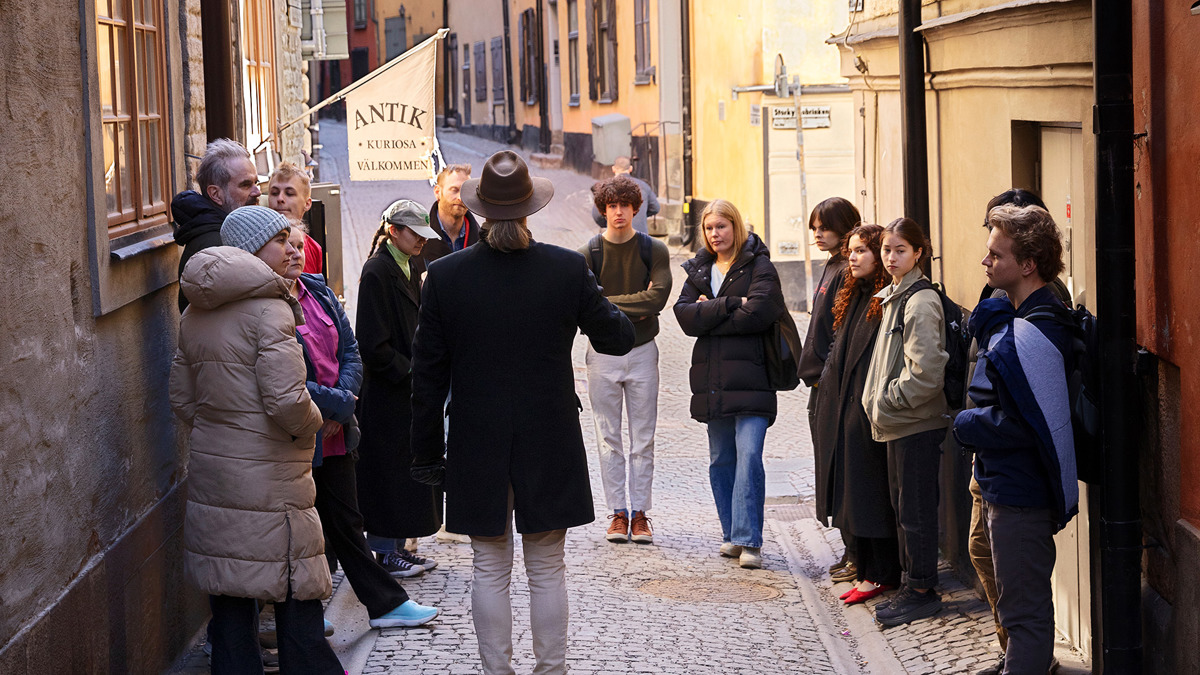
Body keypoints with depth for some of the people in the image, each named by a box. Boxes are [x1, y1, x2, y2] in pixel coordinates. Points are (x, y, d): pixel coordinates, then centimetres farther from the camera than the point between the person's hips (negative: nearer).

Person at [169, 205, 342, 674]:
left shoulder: (195, 313, 11)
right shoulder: (268, 308, -14)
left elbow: (182, 399, 16)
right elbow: (286, 401, -20)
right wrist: (311, 423, -1)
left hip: (210, 471, 7)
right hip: (268, 477, -7)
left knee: (229, 605, 10)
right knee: (297, 600, 1)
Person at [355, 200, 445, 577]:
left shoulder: (409, 270, 13)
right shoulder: (377, 272, -15)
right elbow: (373, 345, -19)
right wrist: (410, 372, -17)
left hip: (411, 391, 9)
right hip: (388, 394, -9)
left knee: (410, 472, 12)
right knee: (388, 473, -2)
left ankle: (397, 546, 20)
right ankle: (384, 551, 6)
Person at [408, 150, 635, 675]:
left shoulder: (444, 276, -6)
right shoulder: (568, 269, -9)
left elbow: (428, 376, -2)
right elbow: (617, 339, 4)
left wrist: (428, 454, 7)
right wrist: (604, 306, 25)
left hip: (477, 449, 0)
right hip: (549, 446, 0)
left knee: (490, 571, 9)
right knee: (547, 571, 9)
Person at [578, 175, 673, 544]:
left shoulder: (654, 251, -1)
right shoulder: (588, 254, -1)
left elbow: (658, 298, -14)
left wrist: (609, 303, -12)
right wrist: (634, 306, -13)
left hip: (642, 351, 0)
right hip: (603, 352, 0)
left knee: (643, 439, 3)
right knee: (608, 438, 3)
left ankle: (640, 513, 8)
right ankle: (618, 513, 10)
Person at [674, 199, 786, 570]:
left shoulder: (759, 267, 1)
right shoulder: (699, 270, 16)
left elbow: (757, 313, -15)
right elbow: (684, 314, 0)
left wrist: (709, 316, -6)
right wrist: (730, 305, -11)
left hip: (749, 377, -6)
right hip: (712, 381, 6)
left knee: (749, 456, -14)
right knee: (720, 460, 9)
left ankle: (749, 541, -16)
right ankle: (732, 535, 18)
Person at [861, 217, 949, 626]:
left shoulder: (921, 301, -15)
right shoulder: (892, 297, 14)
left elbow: (926, 371, -21)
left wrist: (888, 401, -13)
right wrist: (878, 401, 13)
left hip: (918, 423, -10)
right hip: (897, 423, 10)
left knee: (916, 509, -4)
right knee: (902, 505, 14)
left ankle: (922, 590, 3)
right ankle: (911, 583, 23)